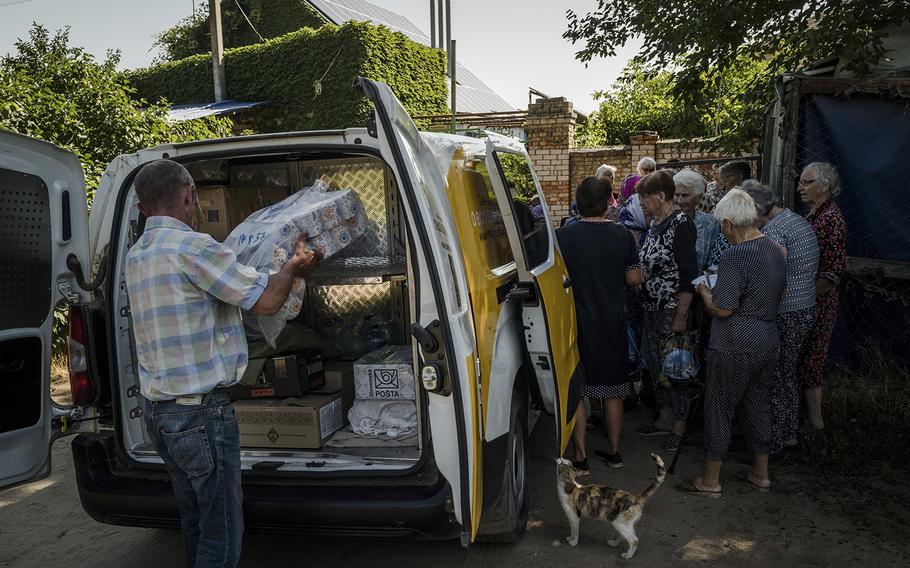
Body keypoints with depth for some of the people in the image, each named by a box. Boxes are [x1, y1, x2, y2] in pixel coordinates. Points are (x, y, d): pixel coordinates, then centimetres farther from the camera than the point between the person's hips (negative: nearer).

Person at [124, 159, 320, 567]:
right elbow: (266, 300, -17)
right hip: (201, 413, -9)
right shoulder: (190, 246, -17)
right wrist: (293, 267, 2)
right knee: (222, 533, 1)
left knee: (194, 520, 20)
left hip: (156, 411, 9)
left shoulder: (136, 255, 11)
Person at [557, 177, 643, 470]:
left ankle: (580, 456, 12)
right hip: (612, 324, 3)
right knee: (612, 390, 16)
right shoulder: (622, 235, -5)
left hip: (577, 322, -3)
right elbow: (635, 278, -1)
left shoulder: (563, 236, -13)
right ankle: (614, 451, 26)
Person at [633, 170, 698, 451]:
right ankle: (665, 418, 29)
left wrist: (681, 316, -21)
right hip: (651, 307, 9)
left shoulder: (681, 224, -16)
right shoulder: (655, 222, 10)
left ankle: (680, 426, 14)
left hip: (671, 308, -9)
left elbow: (688, 274, -20)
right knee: (654, 361, 15)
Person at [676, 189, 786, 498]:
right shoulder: (776, 250, 6)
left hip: (734, 347, -8)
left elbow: (722, 309, -21)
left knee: (719, 408, 4)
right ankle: (761, 473, 31)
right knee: (758, 404, 19)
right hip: (768, 341, 8)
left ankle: (710, 480, 15)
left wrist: (704, 291, -4)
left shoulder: (734, 257, -21)